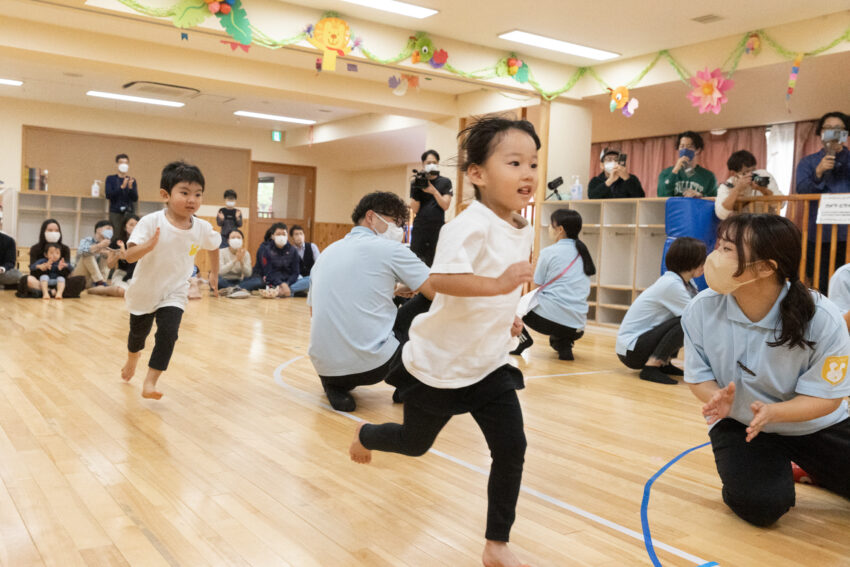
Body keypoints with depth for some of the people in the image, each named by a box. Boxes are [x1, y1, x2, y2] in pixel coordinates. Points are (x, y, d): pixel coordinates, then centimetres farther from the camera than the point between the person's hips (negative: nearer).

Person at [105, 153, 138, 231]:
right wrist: (122, 187, -18)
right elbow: (108, 195, -6)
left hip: (129, 213, 1)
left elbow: (135, 199, 3)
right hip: (115, 213, -1)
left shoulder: (132, 180, 11)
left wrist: (130, 187, -15)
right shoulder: (110, 179, 7)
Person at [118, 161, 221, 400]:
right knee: (138, 333, 20)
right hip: (144, 290, -1)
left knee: (168, 333, -19)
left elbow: (214, 246, 9)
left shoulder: (202, 228, -14)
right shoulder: (151, 222, -25)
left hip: (175, 292, 1)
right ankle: (132, 358, 55)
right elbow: (128, 256, -29)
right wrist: (148, 246, -47)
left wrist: (214, 273, 16)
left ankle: (150, 383, -6)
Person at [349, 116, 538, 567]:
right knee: (414, 443, 16)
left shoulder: (523, 231, 2)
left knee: (511, 448, -2)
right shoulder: (471, 225, -25)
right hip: (440, 361, -6)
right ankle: (364, 435, 50)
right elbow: (440, 279, -40)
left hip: (490, 362, 6)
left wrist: (507, 316, 11)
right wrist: (498, 285, -48)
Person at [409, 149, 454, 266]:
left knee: (435, 262, -11)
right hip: (420, 229, 1)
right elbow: (415, 209, 4)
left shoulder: (445, 182, 7)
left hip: (438, 228, -1)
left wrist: (434, 191, -17)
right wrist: (416, 191, -12)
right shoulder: (416, 182, 9)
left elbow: (445, 206, -3)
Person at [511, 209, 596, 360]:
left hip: (550, 319, -6)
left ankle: (523, 337, -2)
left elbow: (537, 284, 3)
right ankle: (564, 344, 11)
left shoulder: (549, 252, -4)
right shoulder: (582, 252, 13)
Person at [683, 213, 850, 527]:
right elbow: (698, 377, -6)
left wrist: (772, 412, -37)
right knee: (760, 506, -23)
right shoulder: (701, 310, -20)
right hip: (738, 423, 0)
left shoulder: (823, 319, -26)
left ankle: (813, 471, 24)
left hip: (813, 426, 1)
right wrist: (719, 398, -30)